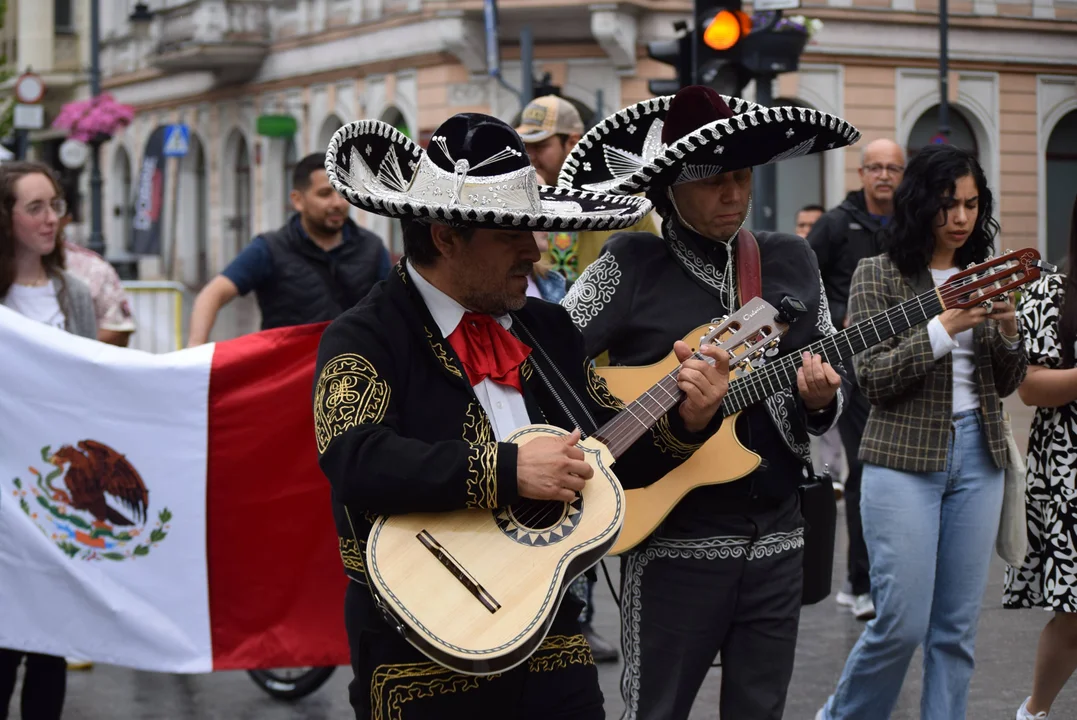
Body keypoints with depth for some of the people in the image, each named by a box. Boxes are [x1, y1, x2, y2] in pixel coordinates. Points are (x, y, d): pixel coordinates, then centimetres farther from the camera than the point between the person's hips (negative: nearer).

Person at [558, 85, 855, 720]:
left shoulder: (791, 261, 9)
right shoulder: (630, 268, -5)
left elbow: (830, 397, 14)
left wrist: (819, 401, -8)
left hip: (777, 541, 4)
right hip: (673, 542, -4)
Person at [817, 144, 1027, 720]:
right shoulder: (878, 275, -3)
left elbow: (1006, 384, 13)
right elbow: (872, 378, -10)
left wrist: (1008, 332, -7)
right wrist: (944, 328, -20)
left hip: (977, 456, 5)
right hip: (904, 458, -5)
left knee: (957, 627, 6)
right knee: (902, 623, -5)